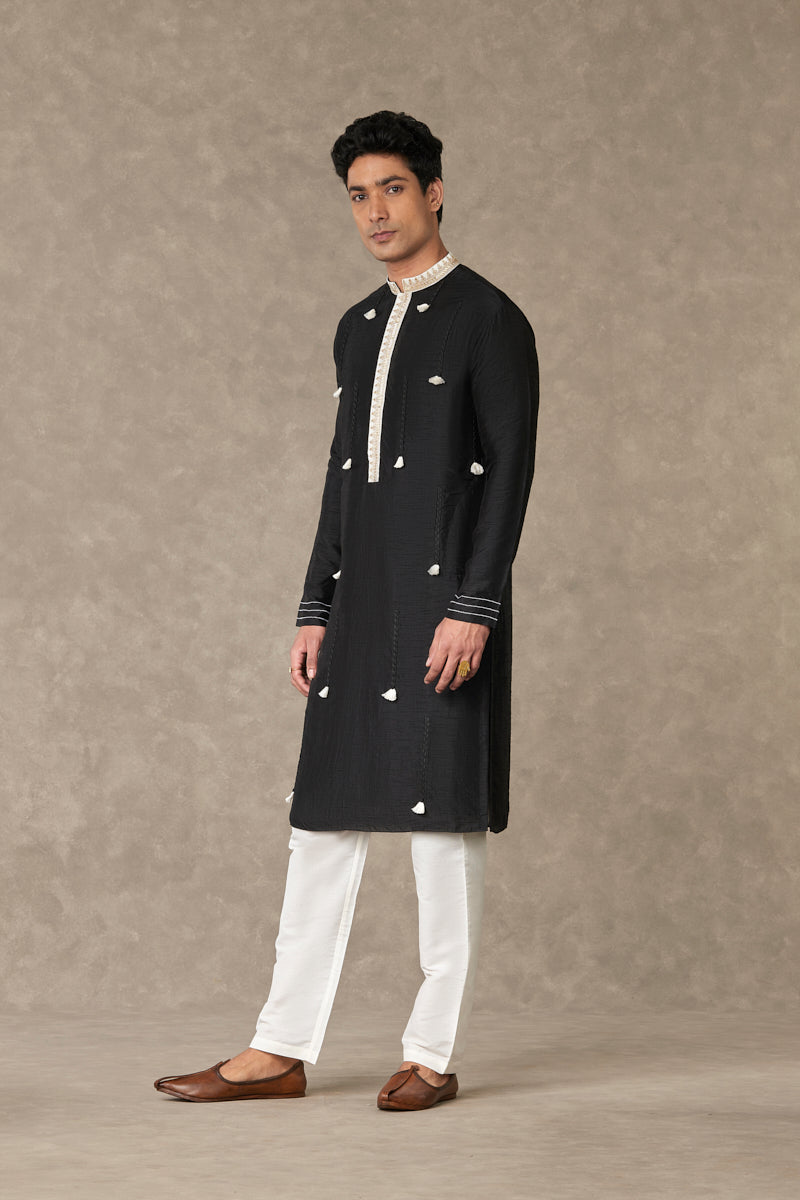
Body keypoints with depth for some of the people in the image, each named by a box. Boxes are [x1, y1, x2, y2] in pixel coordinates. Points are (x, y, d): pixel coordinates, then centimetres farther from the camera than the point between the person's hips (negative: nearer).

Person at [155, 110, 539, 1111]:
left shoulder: (487, 319, -3)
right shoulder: (357, 328, 18)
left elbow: (510, 472, -9)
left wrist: (473, 607, -16)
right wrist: (315, 609, 14)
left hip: (443, 602, -7)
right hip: (360, 606, 7)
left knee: (443, 821, -3)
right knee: (324, 818, 6)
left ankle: (434, 1054, 6)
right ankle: (278, 1052, 10)